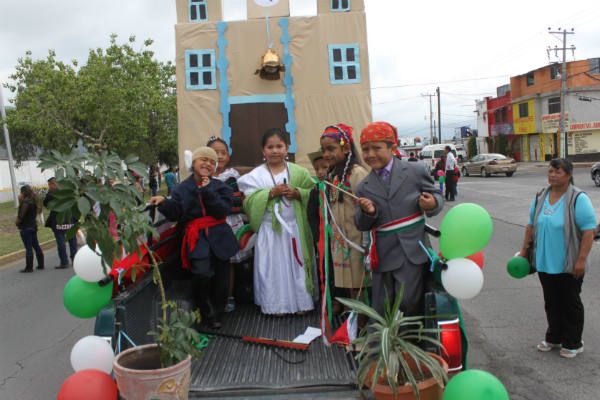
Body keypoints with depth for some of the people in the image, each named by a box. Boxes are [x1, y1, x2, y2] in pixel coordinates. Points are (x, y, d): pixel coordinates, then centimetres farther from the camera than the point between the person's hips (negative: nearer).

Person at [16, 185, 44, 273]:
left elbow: (21, 214, -20)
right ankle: (41, 265, 18)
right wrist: (21, 200, 7)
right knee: (36, 245, 13)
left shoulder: (26, 202, -17)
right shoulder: (33, 201, 11)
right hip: (33, 226, 9)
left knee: (28, 248, -6)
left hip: (25, 227, -9)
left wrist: (17, 222, -1)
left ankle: (29, 267, -2)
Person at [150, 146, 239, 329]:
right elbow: (175, 214, 0)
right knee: (202, 273, -25)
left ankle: (216, 314, 33)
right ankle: (207, 312, 1)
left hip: (219, 236, 2)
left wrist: (207, 191, -15)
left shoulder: (220, 186, 7)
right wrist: (164, 202, -17)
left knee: (220, 280, 7)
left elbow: (223, 211, -9)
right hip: (196, 238, -2)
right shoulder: (182, 188, 8)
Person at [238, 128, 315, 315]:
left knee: (297, 265, 10)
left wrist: (297, 193, -15)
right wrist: (271, 193, -18)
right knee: (272, 267, 5)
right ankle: (276, 304, 18)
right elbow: (249, 201, -9)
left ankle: (301, 302, 23)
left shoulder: (298, 172, 1)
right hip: (269, 229, -1)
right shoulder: (256, 175, -2)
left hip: (294, 227, 1)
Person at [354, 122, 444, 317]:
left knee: (409, 303, -5)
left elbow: (436, 196, 8)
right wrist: (367, 212, -14)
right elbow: (362, 226, 9)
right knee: (381, 311, 9)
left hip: (413, 252, -2)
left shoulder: (416, 171, 0)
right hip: (383, 257, 3)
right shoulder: (363, 188, 7)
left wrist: (432, 204, -16)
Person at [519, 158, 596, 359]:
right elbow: (531, 225, 14)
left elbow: (589, 231, -16)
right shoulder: (540, 197, 6)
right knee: (551, 302, 16)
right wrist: (524, 250, 12)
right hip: (544, 262, 6)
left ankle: (572, 343, 23)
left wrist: (582, 259, -20)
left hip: (569, 265, -5)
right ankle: (554, 338, 31)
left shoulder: (578, 199, -13)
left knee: (570, 303, 8)